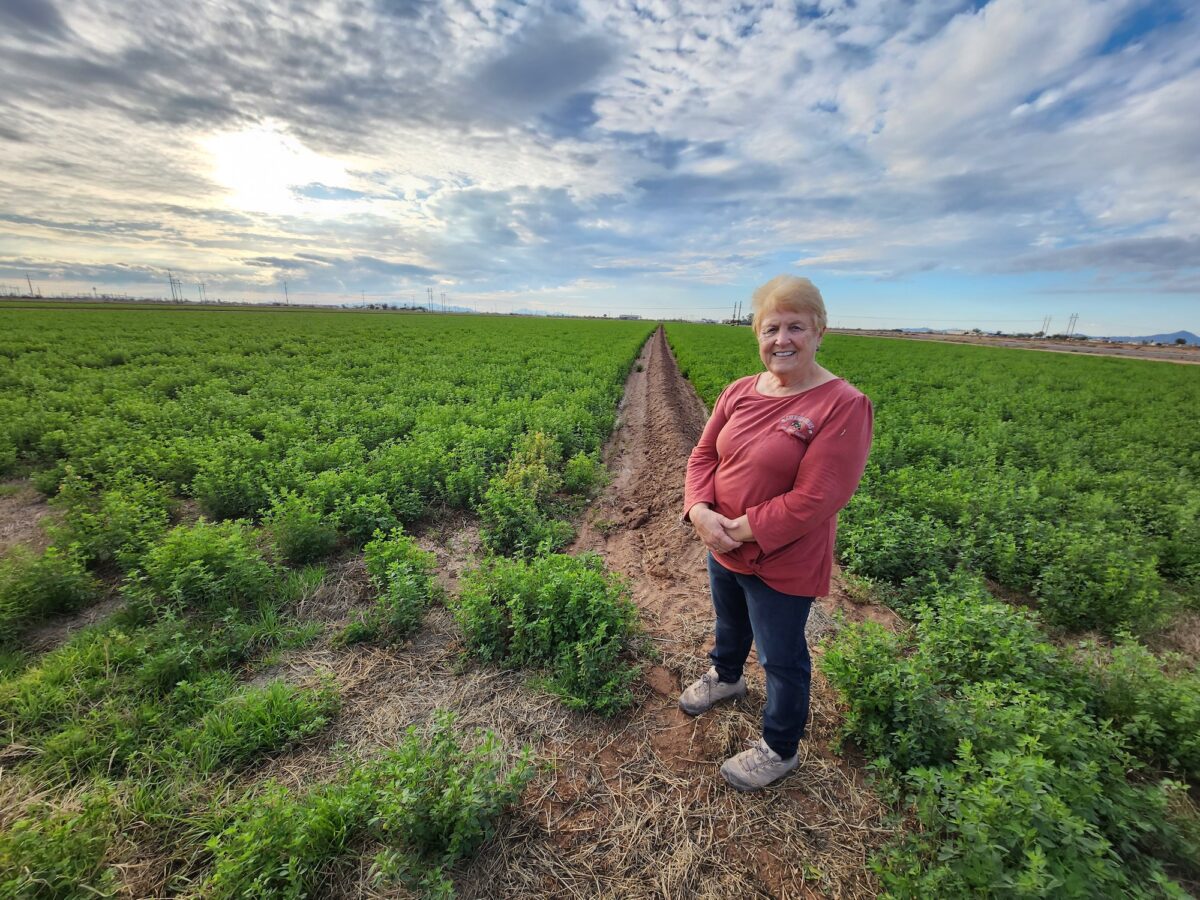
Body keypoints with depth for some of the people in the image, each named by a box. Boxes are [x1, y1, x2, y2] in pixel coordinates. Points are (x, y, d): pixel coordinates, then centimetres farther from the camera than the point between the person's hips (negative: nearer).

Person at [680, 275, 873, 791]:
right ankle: (725, 677, 63)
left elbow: (818, 496, -25)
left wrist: (743, 530, -23)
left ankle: (779, 749, 43)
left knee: (782, 659, 16)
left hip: (782, 564, -6)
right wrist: (700, 511, -18)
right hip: (722, 548, 6)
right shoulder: (740, 392, -3)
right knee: (729, 623, 31)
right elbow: (703, 454, -1)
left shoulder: (842, 405, -21)